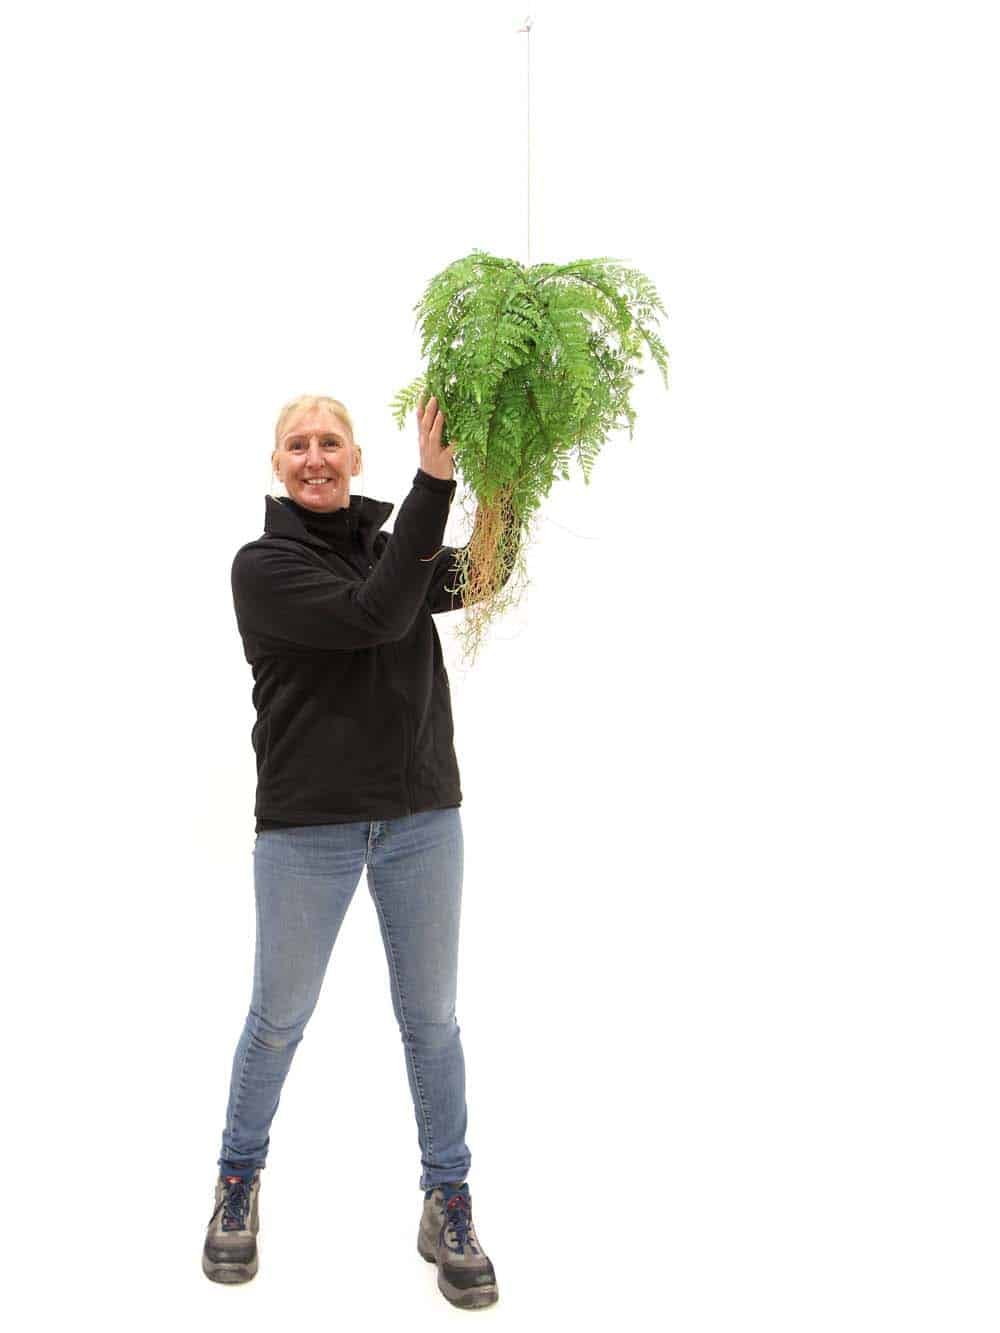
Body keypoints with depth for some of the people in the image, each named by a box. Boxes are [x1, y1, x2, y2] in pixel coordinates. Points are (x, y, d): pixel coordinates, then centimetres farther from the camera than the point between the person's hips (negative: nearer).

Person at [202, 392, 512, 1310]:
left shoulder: (391, 544, 9)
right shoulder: (264, 564, -6)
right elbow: (376, 615, -20)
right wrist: (433, 485, -24)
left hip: (422, 814, 4)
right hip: (305, 824, -3)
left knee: (431, 1018, 9)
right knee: (279, 1018, 10)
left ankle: (448, 1207, 23)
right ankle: (240, 1183, 34)